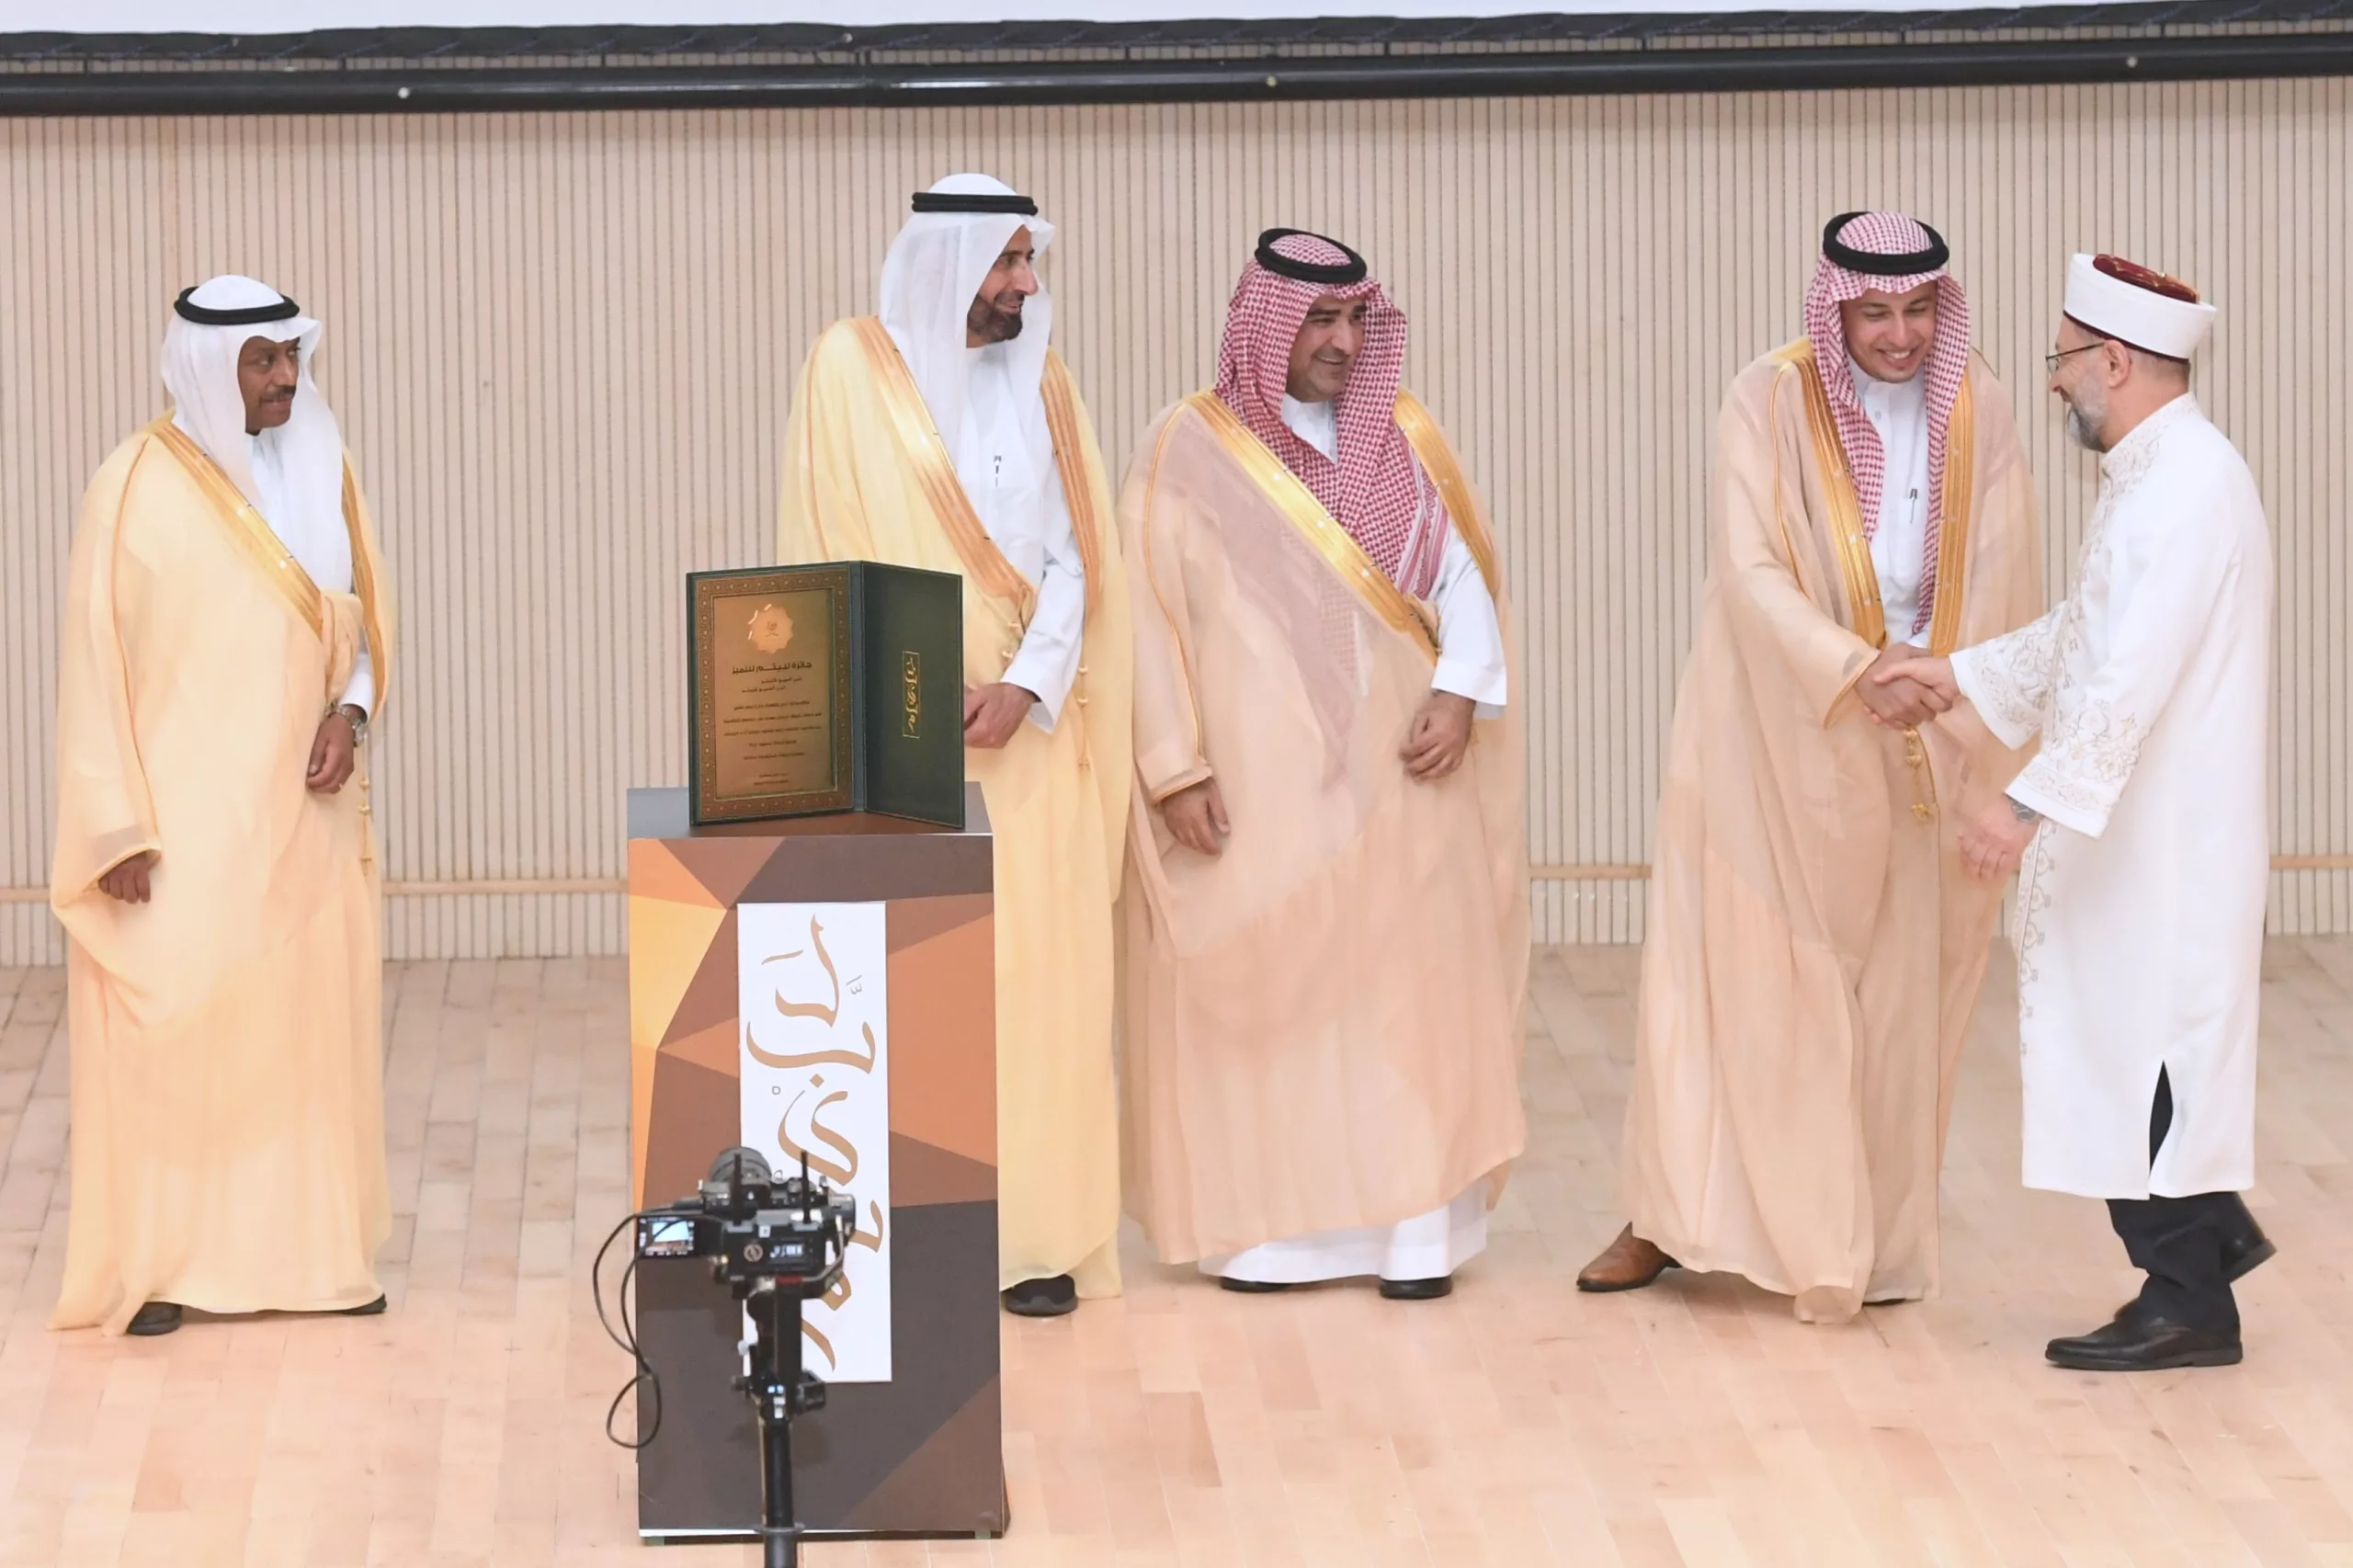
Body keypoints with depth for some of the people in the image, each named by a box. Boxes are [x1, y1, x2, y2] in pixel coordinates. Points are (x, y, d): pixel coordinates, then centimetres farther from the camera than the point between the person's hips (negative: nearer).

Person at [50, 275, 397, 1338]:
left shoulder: (322, 471, 6)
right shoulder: (139, 484, -9)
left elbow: (365, 618, 14)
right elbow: (95, 658, -8)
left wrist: (350, 711, -7)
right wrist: (119, 826, -13)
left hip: (302, 810, 5)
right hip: (182, 810, -5)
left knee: (314, 1019, 4)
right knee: (167, 1027, -3)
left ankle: (311, 1251, 13)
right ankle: (152, 1264, 5)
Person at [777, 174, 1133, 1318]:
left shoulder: (1038, 381, 10)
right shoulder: (855, 367, -2)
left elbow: (1070, 560, 6)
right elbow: (834, 549, -4)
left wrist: (1024, 685, -10)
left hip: (1027, 733, 3)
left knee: (1038, 979, 0)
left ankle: (1034, 1233, 4)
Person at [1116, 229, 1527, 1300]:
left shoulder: (1402, 439, 10)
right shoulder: (1188, 450, 0)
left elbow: (1464, 577, 7)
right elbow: (1150, 611, -3)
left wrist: (1462, 690, -11)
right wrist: (1174, 766, -10)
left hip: (1395, 774, 3)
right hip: (1253, 784, -3)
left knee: (1406, 990, -2)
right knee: (1254, 993, -2)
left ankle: (1415, 1224, 0)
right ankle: (1258, 1223, 3)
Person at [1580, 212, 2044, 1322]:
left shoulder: (1976, 411, -2)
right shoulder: (1767, 405, -11)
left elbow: (2003, 586, -4)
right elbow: (1751, 574, -20)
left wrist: (1969, 724, -18)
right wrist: (1856, 674, -34)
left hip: (1924, 741, 3)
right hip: (1776, 732, -2)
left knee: (1897, 991, 7)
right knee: (1739, 971, 2)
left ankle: (1876, 1237, 16)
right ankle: (1670, 1215, 10)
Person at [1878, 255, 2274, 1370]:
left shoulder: (2191, 487, -21)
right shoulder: (2153, 475, 12)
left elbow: (2132, 678, -27)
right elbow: (2089, 631, 24)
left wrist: (2032, 801, -29)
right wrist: (1964, 676, 18)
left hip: (2169, 835, -10)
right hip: (2133, 829, 10)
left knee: (2155, 1039, -3)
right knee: (2124, 1035, 15)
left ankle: (2189, 1304, 5)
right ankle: (2208, 1232, 26)